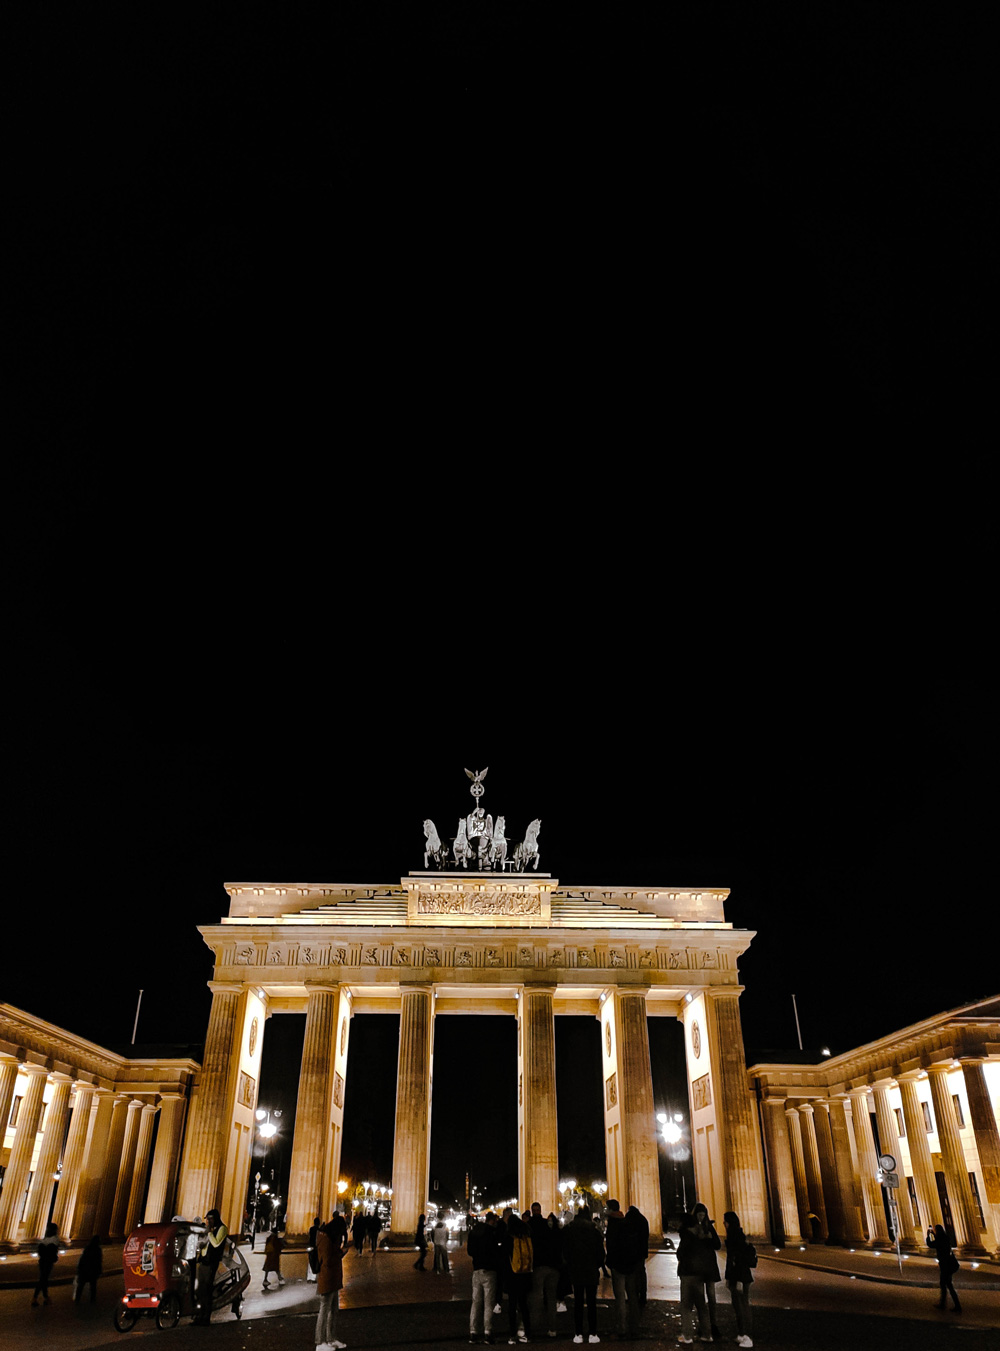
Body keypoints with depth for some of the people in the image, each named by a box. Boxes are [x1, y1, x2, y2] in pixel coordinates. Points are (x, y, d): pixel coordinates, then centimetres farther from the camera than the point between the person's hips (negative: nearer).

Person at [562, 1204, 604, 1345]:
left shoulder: (569, 1228, -1)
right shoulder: (593, 1227, -8)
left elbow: (565, 1249, 3)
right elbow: (600, 1248, -5)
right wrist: (599, 1264, 8)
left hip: (575, 1270, 2)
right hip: (591, 1270, -1)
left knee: (578, 1302, 9)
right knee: (591, 1302, 6)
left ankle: (578, 1334, 9)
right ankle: (592, 1334, 6)